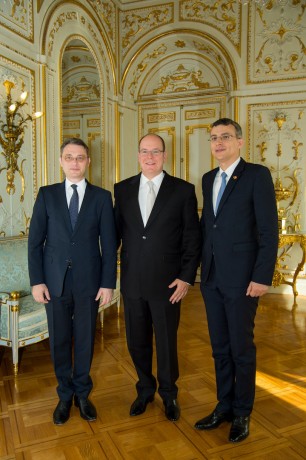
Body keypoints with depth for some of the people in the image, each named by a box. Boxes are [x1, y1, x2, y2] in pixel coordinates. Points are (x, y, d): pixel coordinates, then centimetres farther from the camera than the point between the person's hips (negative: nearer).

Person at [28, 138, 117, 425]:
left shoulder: (102, 197, 0)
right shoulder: (47, 195, 3)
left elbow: (109, 244, -1)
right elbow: (35, 241, 1)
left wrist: (108, 283, -5)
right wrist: (36, 280, -5)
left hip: (88, 282, 0)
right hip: (55, 281, 1)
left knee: (85, 340, 12)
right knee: (59, 341, 12)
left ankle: (82, 394, 34)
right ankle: (65, 396, 34)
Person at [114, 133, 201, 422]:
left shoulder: (183, 190, -3)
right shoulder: (122, 189, 5)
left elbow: (192, 238, -3)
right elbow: (116, 231, 7)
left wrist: (186, 277, -8)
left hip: (167, 282, -2)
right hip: (132, 281, 3)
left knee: (167, 342, 12)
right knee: (137, 341, 15)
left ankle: (169, 394, 38)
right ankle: (145, 389, 41)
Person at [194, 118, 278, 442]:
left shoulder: (257, 175, -7)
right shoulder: (208, 179, 13)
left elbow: (269, 231, -11)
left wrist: (262, 277, -16)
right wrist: (199, 266, 10)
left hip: (241, 278, -6)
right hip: (211, 277, 6)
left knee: (241, 348, 8)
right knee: (220, 347, 15)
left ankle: (242, 413, 28)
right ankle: (224, 406, 33)